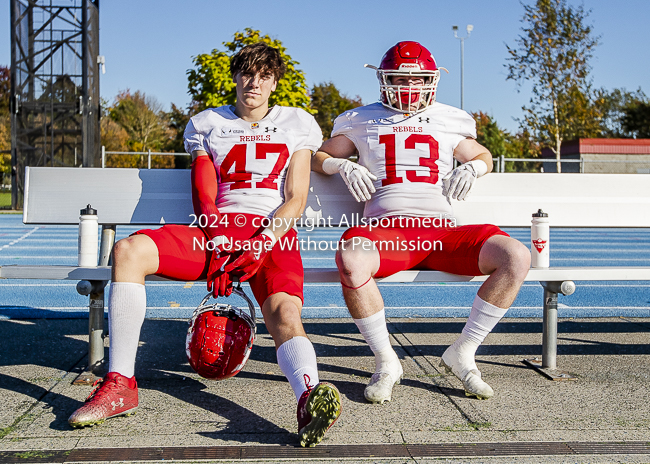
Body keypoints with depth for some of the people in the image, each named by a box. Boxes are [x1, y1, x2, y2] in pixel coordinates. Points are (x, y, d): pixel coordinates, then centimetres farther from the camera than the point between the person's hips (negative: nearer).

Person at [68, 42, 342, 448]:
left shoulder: (296, 124, 16)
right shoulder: (208, 125, 20)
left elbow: (295, 200, 7)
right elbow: (203, 196, 10)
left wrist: (260, 246, -11)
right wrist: (217, 243, -10)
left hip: (272, 235, -1)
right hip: (216, 234, 2)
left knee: (284, 315, -32)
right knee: (129, 251, -24)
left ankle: (310, 398, -59)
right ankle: (120, 385, -25)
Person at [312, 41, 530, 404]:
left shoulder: (449, 122, 21)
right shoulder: (362, 121, 18)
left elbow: (484, 156, 35)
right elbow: (319, 156, 27)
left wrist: (472, 168, 11)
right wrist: (344, 166, 4)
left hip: (442, 231, 2)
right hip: (386, 230, -2)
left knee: (516, 257, -23)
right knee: (351, 261, -38)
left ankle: (463, 353, -6)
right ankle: (385, 361, -16)